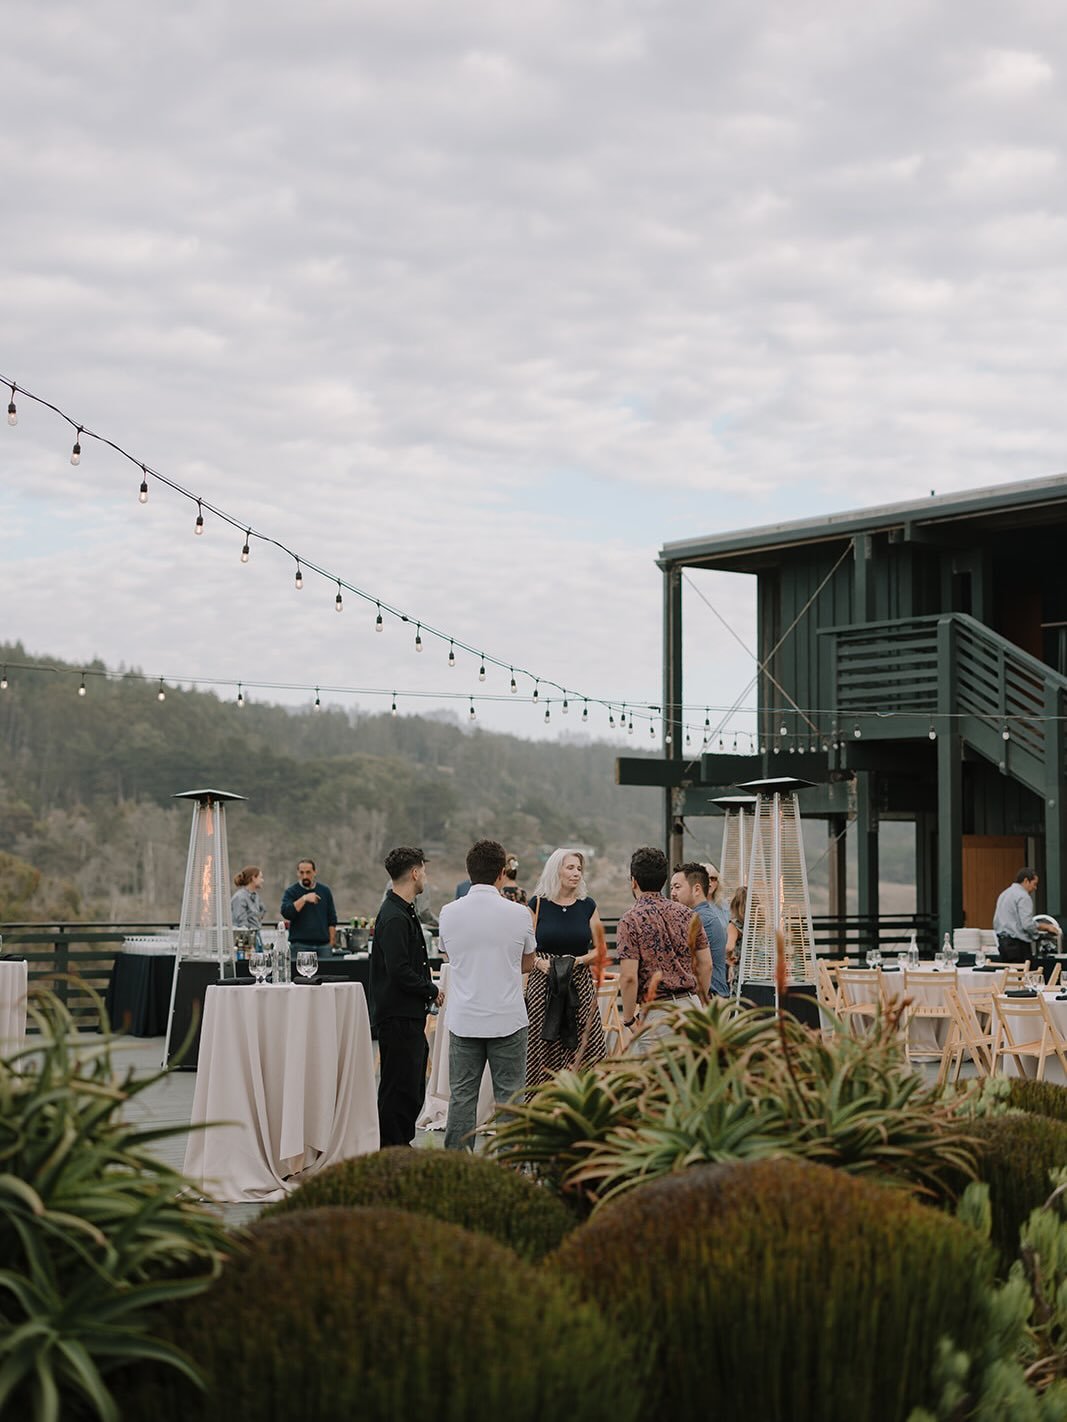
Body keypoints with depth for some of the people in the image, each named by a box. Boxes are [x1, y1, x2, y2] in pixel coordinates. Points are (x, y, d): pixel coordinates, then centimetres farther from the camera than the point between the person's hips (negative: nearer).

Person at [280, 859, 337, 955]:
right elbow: (285, 913, -13)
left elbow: (332, 919, 14)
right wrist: (304, 899, -18)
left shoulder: (325, 891, 12)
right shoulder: (291, 892, 4)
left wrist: (331, 943, 6)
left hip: (323, 944, 3)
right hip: (300, 944, -3)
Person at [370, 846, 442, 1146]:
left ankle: (401, 1145, 24)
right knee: (399, 1088, -6)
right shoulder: (394, 917, -18)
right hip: (398, 1017, -10)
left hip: (409, 1017, 10)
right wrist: (432, 991, -11)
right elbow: (399, 972, -24)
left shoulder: (404, 912, 16)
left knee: (412, 1087, 16)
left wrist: (428, 992, 11)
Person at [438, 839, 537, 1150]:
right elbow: (527, 964, 8)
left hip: (463, 1020, 2)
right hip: (507, 1019, -2)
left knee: (461, 1097, 8)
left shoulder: (449, 913, -2)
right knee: (508, 1096, 6)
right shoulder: (518, 914, -8)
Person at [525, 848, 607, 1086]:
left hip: (579, 984, 1)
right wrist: (539, 962, -14)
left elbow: (600, 948, 9)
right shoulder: (537, 904, 2)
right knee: (542, 1047, -4)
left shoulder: (587, 905, 7)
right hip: (543, 983, -1)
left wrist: (579, 960, -8)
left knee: (584, 1048, -6)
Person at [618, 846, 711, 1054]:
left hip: (656, 1011, -6)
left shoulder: (631, 920, -7)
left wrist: (628, 1018, -2)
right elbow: (705, 965, 10)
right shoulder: (687, 915, 9)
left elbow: (629, 976, -13)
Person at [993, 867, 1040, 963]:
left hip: (1002, 942, 9)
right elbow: (1027, 924, -18)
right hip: (1018, 944, -9)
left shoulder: (1004, 894, 17)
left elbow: (996, 922, 21)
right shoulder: (1023, 896, -11)